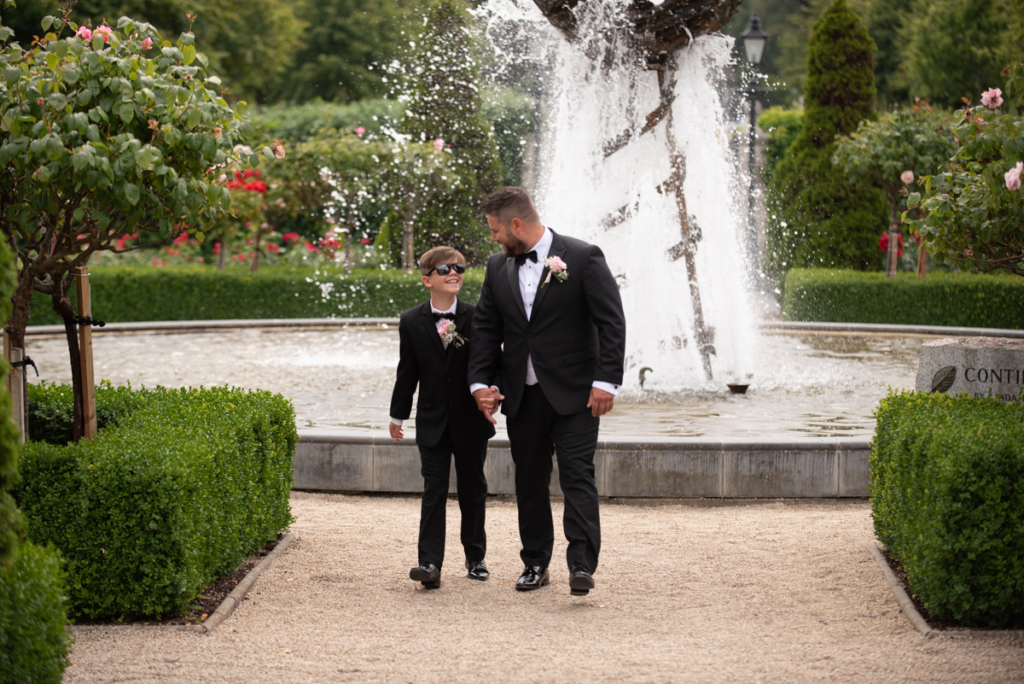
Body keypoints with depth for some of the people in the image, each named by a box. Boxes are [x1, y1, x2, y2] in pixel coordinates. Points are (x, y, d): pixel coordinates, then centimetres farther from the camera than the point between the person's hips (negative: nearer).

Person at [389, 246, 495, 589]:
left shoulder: (476, 318, -4)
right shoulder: (412, 322, -1)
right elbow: (407, 372, 7)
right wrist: (397, 415, 11)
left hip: (470, 419, 0)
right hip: (433, 422, 0)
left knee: (473, 490, 11)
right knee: (434, 491, -4)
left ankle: (476, 557, 25)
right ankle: (430, 563, -9)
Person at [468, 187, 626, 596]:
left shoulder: (583, 258, -8)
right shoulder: (498, 267, 8)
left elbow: (612, 322, -9)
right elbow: (486, 328, 13)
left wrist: (606, 381, -16)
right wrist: (480, 382, 1)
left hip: (573, 393, -5)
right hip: (522, 394, 5)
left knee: (577, 474, -12)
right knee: (529, 481, 10)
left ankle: (582, 564, -16)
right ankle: (535, 564, 19)